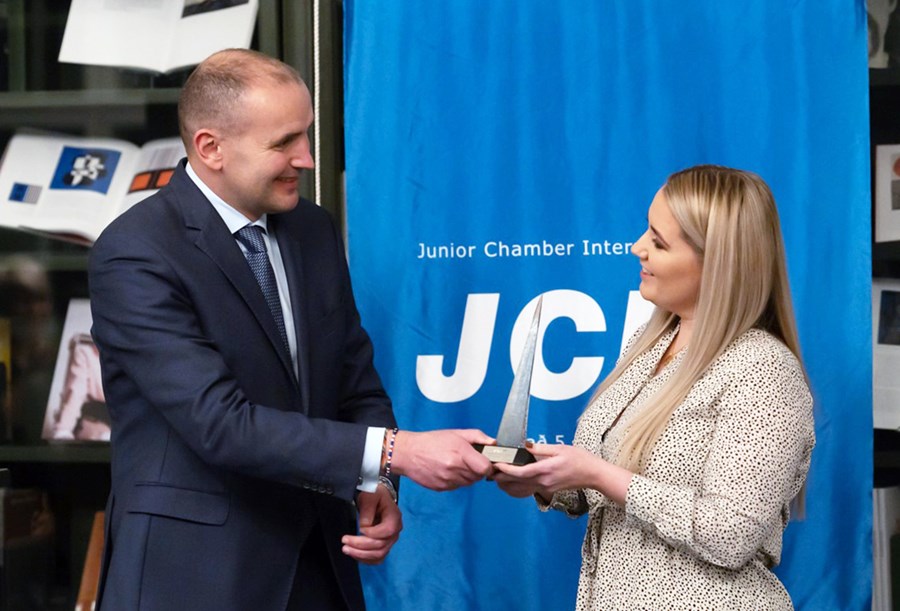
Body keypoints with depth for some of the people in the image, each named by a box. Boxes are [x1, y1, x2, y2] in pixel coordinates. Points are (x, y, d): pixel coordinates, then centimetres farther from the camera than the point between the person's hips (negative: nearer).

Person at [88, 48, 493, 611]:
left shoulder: (314, 230, 5)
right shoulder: (135, 256, -17)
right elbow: (221, 423, -24)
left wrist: (376, 484, -8)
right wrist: (393, 451, -26)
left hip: (316, 558, 6)